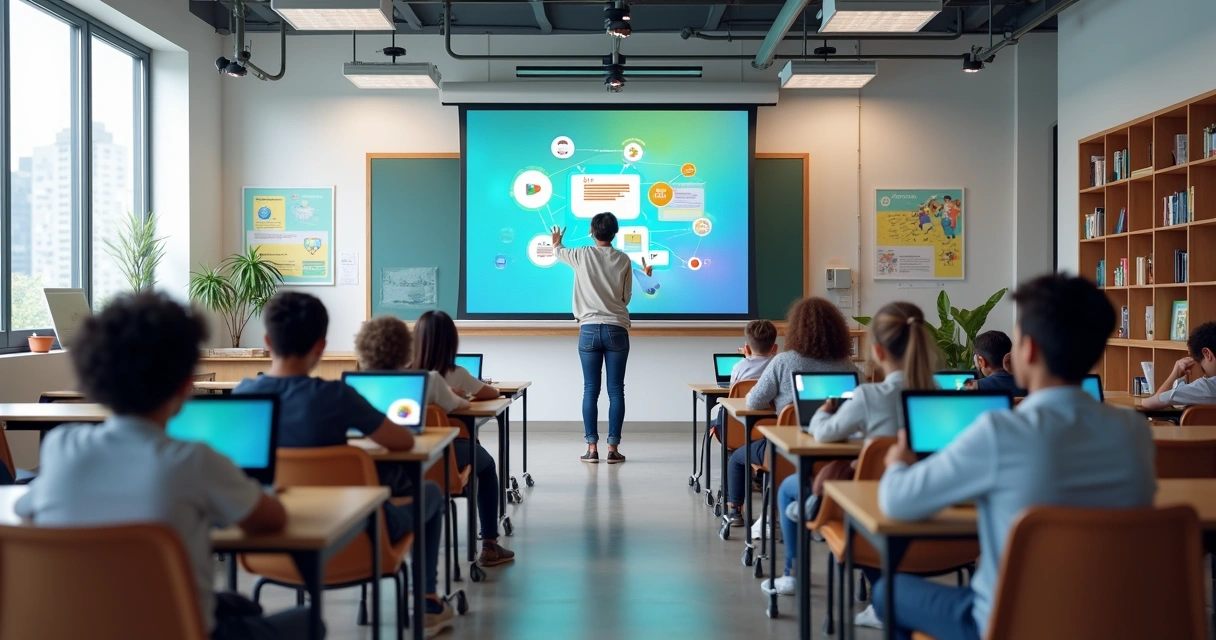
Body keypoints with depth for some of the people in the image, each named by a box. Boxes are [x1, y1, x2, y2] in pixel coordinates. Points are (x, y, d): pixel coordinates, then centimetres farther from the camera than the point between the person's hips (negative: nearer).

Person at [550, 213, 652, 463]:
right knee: (615, 390, 2)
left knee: (591, 390, 3)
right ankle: (613, 447, 1)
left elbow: (559, 252, 25)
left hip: (589, 329, 0)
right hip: (616, 330, 0)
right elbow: (626, 297, 8)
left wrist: (556, 244, 49)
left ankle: (592, 447, 3)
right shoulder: (624, 260, 2)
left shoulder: (582, 255, 2)